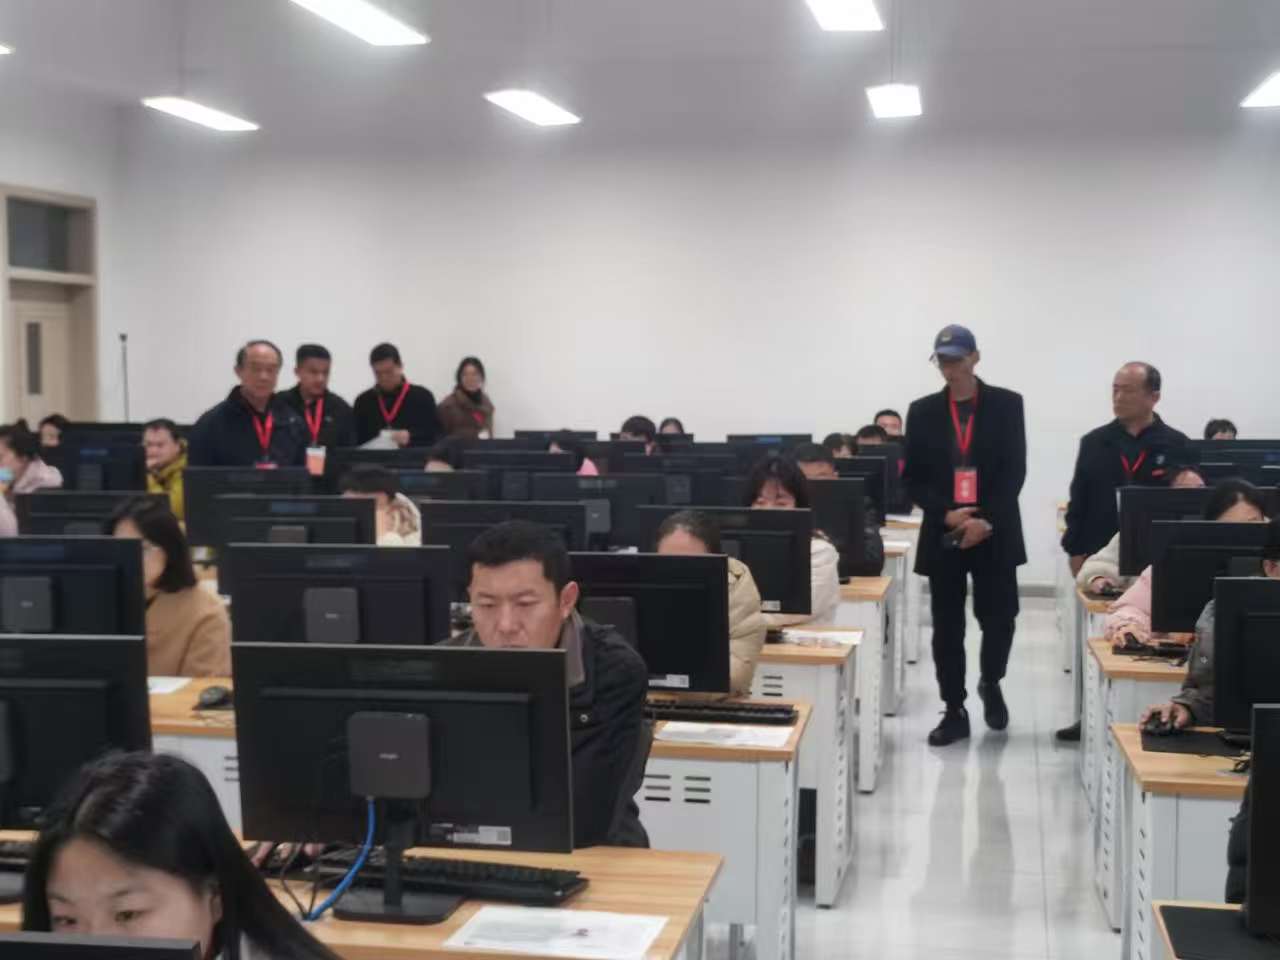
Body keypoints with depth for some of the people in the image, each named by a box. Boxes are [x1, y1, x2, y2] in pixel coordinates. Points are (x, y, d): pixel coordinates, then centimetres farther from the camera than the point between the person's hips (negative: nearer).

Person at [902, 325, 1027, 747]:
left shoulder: (1007, 404, 2)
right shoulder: (922, 411, 6)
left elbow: (1014, 471, -4)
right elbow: (913, 477, 3)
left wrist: (986, 520, -15)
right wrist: (946, 514, -12)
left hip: (994, 534, -1)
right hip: (942, 534, 1)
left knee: (999, 618, 0)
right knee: (947, 627, 3)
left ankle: (991, 683, 29)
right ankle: (955, 712, 14)